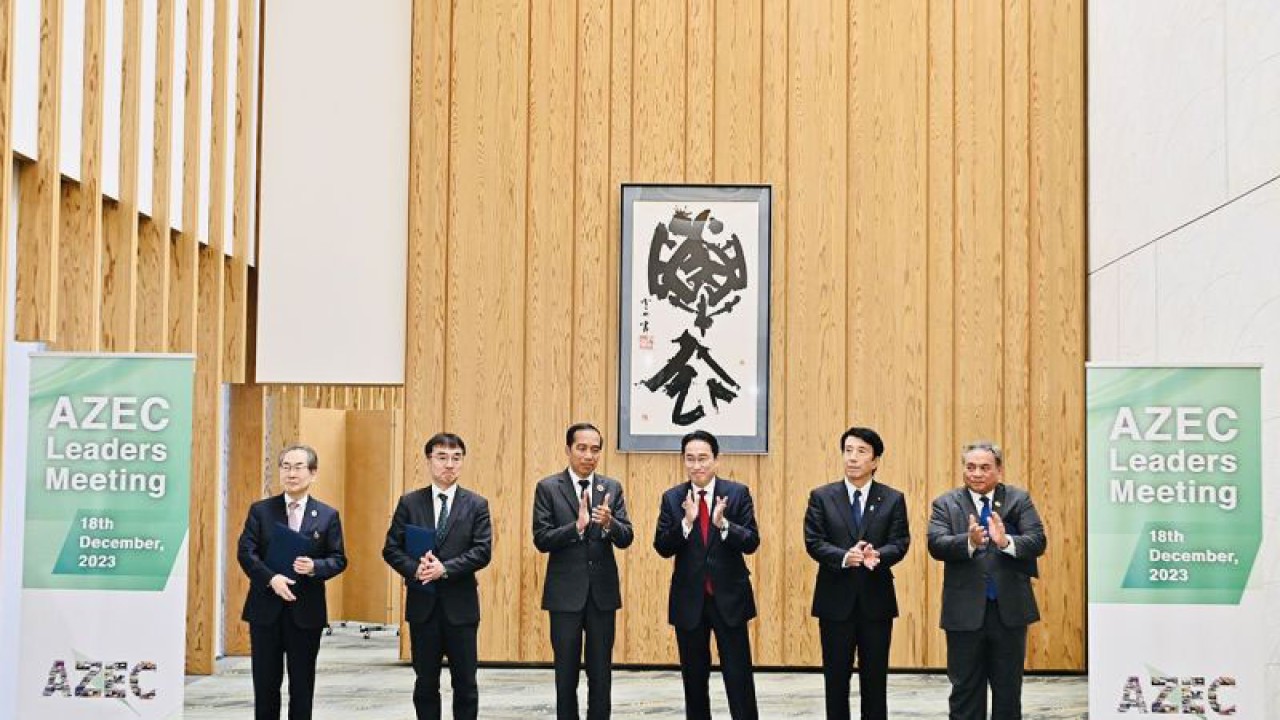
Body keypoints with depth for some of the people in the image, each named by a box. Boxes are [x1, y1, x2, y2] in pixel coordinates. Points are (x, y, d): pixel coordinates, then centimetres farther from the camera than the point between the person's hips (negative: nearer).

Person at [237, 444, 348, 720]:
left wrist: (314, 567, -18)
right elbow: (245, 552, -3)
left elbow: (339, 559, 3)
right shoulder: (260, 510, 4)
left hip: (306, 611, 0)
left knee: (302, 684, 6)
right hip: (265, 608, 0)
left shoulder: (328, 516, 5)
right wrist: (271, 578, -18)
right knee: (265, 683, 6)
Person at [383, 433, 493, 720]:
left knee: (465, 683, 4)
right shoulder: (409, 503, 5)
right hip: (422, 604, 1)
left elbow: (483, 552, -7)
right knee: (425, 683, 9)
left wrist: (445, 569, -18)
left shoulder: (476, 505, 2)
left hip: (460, 605, -1)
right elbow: (391, 548, 2)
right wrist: (415, 569, -16)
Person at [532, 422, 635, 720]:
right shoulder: (548, 488, -2)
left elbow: (626, 538, -1)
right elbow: (541, 539, -9)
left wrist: (609, 523, -22)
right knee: (566, 673, 6)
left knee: (601, 673, 6)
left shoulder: (612, 488, 6)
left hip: (603, 591, 2)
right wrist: (577, 526, -24)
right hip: (565, 592, -2)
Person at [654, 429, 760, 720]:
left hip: (729, 597, -2)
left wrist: (723, 523, -24)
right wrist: (687, 522, -20)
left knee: (738, 675, -2)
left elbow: (751, 542, -7)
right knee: (694, 677, 11)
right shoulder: (672, 498, 2)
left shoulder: (738, 493, -1)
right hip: (689, 599, 2)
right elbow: (662, 547, -4)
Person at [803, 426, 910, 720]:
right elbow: (814, 542, -6)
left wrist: (877, 556, -27)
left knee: (875, 677, 7)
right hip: (836, 599, 0)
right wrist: (845, 557, -24)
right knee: (836, 676, 7)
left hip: (876, 599, 0)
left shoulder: (893, 499, 4)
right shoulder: (821, 497, 2)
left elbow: (900, 543, -5)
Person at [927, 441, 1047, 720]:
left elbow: (1038, 541, -8)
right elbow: (936, 544, -11)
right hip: (965, 612, -1)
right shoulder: (945, 503, 3)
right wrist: (969, 541, -30)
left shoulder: (1019, 499, 4)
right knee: (965, 689, 6)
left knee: (1009, 688, 10)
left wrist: (1006, 541, -27)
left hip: (1010, 610, 1)